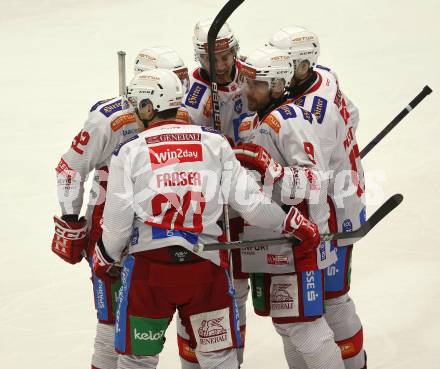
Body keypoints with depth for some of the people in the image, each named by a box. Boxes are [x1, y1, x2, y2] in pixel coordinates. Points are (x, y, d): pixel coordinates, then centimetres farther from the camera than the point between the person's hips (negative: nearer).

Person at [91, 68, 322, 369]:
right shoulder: (214, 143, 3)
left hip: (148, 268, -1)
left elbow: (117, 221, -2)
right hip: (205, 266, 1)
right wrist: (294, 222, 14)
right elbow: (247, 199, 0)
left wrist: (105, 259, 17)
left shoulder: (129, 152, -2)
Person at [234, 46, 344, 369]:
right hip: (269, 243, 10)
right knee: (284, 320, 17)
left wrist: (266, 166, -32)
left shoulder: (291, 120, -16)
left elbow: (314, 181, -25)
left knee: (302, 322, -8)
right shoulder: (252, 124, 15)